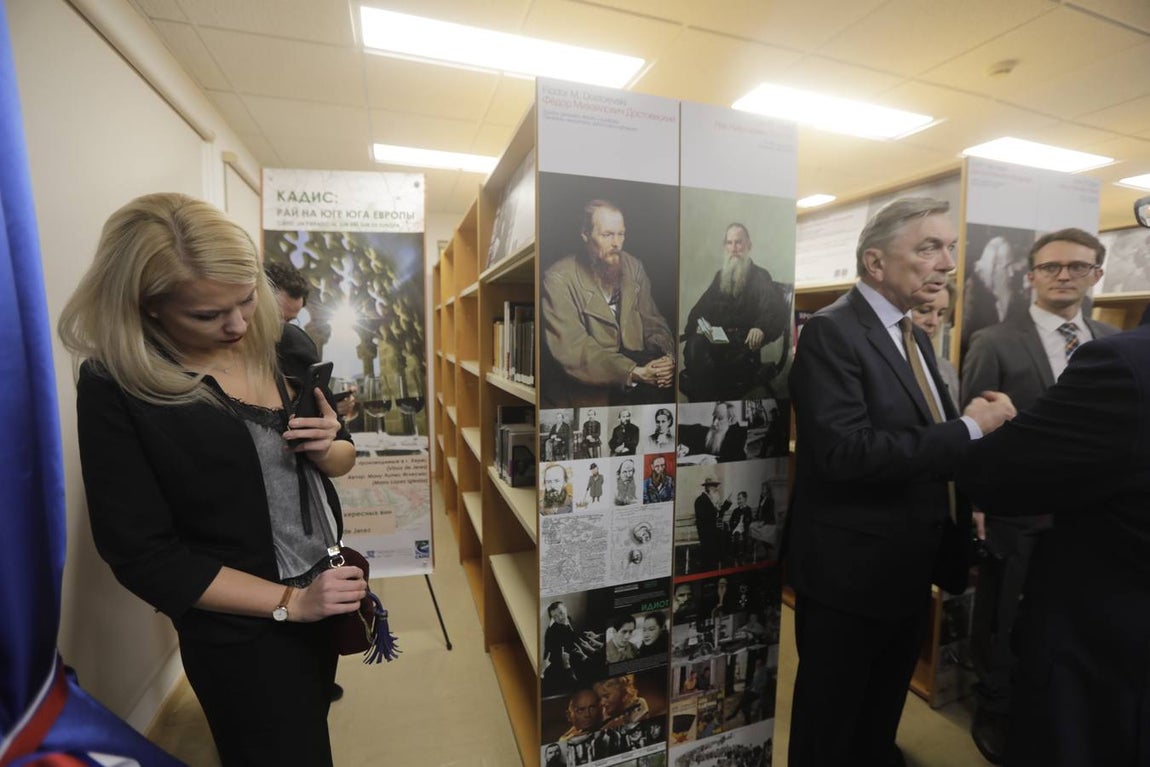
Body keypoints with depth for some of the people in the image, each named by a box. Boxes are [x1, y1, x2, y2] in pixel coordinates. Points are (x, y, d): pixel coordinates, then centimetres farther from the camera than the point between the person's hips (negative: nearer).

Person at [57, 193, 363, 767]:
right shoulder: (116, 389, -18)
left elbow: (342, 458, 4)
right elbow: (142, 554, -17)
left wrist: (327, 447, -20)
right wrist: (290, 602, -21)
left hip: (328, 589, 5)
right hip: (241, 634, -5)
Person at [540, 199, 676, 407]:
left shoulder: (634, 267, 7)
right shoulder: (558, 279, -10)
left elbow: (653, 324, 8)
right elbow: (571, 349, -19)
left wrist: (666, 358, -14)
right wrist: (634, 372, -27)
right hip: (584, 395, -5)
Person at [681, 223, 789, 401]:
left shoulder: (760, 276, 8)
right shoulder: (721, 275, 24)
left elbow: (776, 309, -6)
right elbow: (703, 305, 20)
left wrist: (761, 328, -29)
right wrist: (699, 325, -5)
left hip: (743, 342, -4)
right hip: (717, 338, 4)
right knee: (694, 345, -30)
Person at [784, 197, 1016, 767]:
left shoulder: (913, 335, 10)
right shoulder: (831, 332, -20)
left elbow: (923, 438, 12)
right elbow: (846, 452, -31)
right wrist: (969, 429, -22)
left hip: (907, 565, 8)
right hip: (850, 570, -8)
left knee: (882, 715, 28)